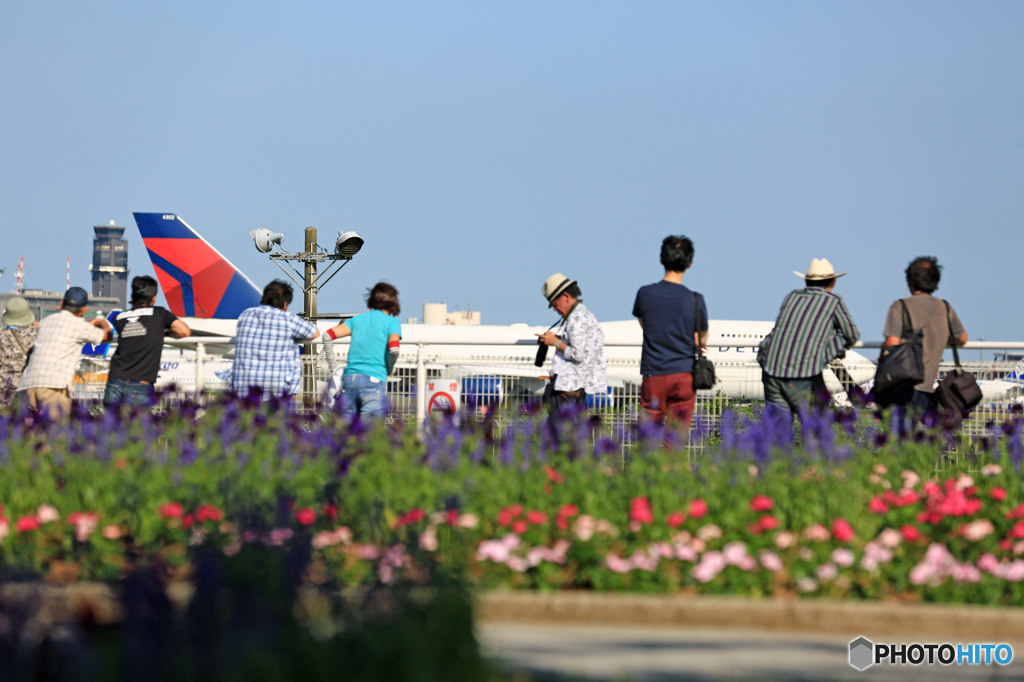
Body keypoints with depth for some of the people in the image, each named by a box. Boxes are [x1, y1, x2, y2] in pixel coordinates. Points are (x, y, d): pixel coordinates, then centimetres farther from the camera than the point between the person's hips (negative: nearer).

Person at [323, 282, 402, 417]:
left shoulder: (358, 319, 17)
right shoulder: (392, 322, 4)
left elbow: (328, 335, 8)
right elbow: (393, 349, -13)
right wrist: (389, 368, 7)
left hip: (349, 378, 5)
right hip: (374, 380, -5)